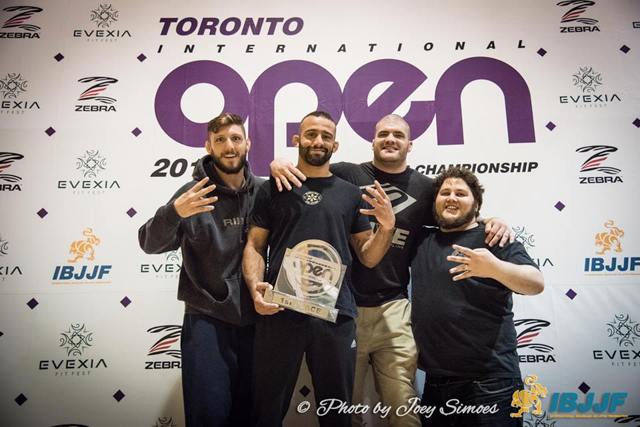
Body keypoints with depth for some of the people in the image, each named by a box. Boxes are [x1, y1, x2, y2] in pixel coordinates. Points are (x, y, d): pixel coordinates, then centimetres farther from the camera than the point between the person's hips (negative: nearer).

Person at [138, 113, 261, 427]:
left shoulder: (264, 190, 0)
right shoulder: (195, 193, -8)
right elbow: (150, 244, -14)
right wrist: (175, 212, -33)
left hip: (256, 317, 3)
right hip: (207, 319, -3)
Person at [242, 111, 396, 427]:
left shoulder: (350, 194, 12)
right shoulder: (273, 189, 8)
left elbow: (368, 258, 11)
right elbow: (254, 247, 5)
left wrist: (387, 226, -6)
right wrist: (255, 286, -13)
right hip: (279, 311, -1)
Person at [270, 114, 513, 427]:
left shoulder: (425, 187, 7)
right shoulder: (346, 175, 1)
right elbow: (303, 176, 3)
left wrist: (492, 222, -3)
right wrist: (279, 163, -19)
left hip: (393, 310, 1)